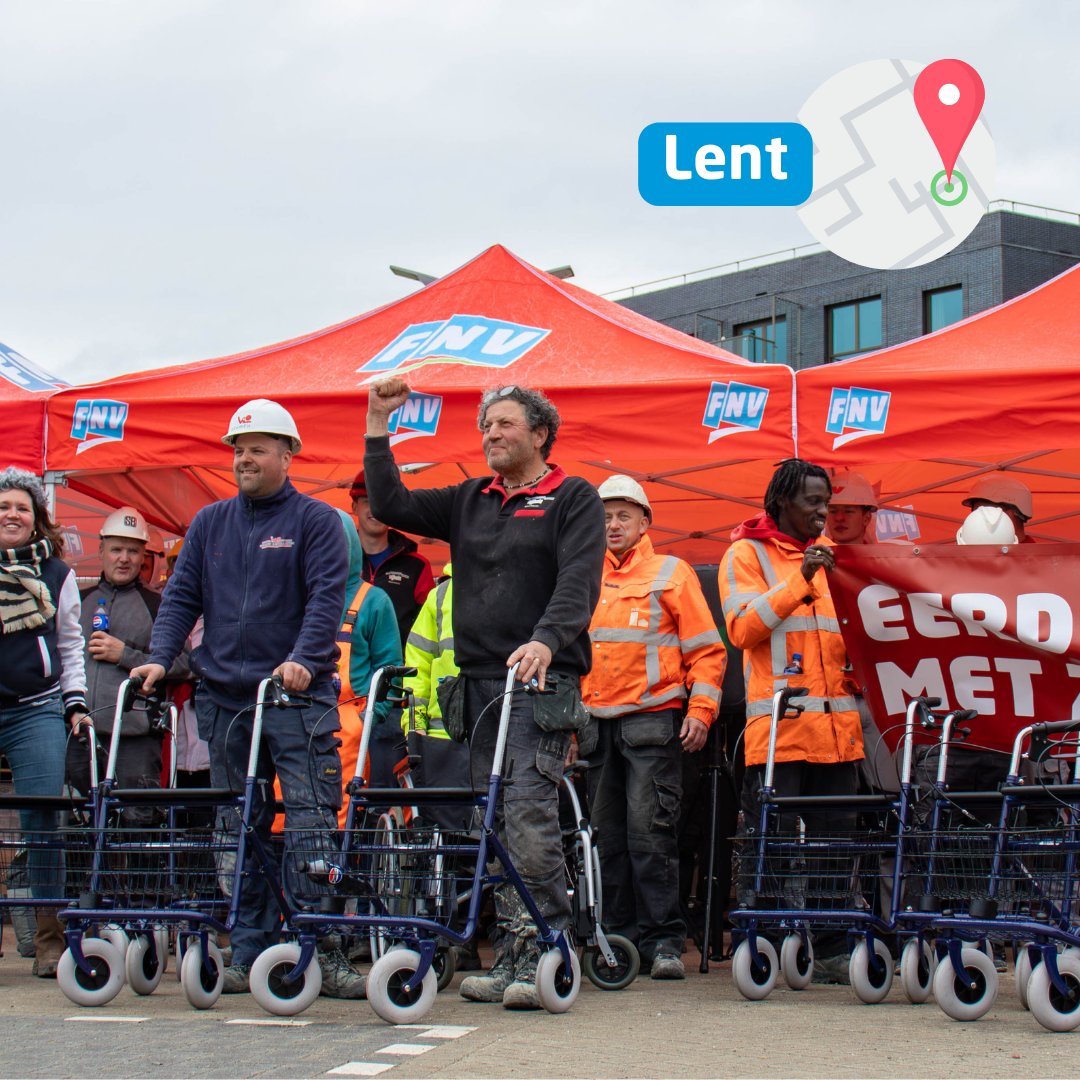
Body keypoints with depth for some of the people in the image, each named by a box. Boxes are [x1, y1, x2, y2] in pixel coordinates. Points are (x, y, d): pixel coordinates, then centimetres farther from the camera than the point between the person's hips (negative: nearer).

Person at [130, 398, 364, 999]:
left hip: (300, 697, -5)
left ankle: (323, 952, -8)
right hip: (225, 698, 5)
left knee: (312, 825, -10)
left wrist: (302, 659, -24)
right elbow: (182, 596, 13)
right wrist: (161, 657, -3)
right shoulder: (210, 524, 16)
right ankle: (252, 953, 12)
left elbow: (327, 597, -9)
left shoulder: (316, 521, 1)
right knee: (239, 832, 7)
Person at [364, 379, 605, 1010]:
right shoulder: (470, 501, 20)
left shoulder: (574, 500, 3)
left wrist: (545, 640, -27)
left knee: (528, 812, -16)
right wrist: (378, 426, 10)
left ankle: (545, 954, -13)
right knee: (494, 821, 5)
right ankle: (511, 957, 9)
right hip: (479, 681, 6)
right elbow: (390, 505, 16)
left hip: (541, 680, -6)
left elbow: (578, 582, -10)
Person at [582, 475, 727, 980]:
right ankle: (620, 937, 11)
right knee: (607, 835, 5)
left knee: (649, 830, -11)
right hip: (597, 724, 5)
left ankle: (663, 941, -7)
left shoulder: (671, 573, 5)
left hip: (652, 719, -4)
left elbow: (706, 649, 3)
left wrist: (700, 710, -7)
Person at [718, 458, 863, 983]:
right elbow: (742, 627, -10)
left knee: (836, 837, 5)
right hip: (777, 722, -5)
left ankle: (831, 949, 11)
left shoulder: (830, 553, 20)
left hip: (836, 721, 5)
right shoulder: (747, 554, 4)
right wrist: (799, 580, -16)